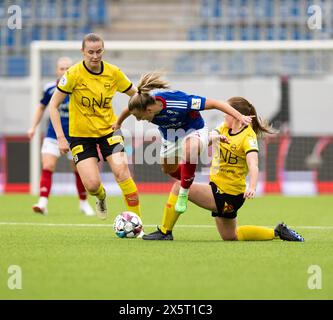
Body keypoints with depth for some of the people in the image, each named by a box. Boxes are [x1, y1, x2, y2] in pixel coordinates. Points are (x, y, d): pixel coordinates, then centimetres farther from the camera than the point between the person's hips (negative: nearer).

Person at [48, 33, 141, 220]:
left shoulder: (114, 73, -7)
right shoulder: (74, 74, -15)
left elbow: (135, 95, 8)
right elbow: (54, 105, -10)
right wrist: (61, 138, -14)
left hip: (109, 130, 1)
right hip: (81, 134, -1)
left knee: (121, 172, -20)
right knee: (92, 185, -12)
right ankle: (101, 197, 27)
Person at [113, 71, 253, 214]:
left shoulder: (178, 102, -43)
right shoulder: (139, 106, -27)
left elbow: (213, 103, -35)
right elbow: (128, 110, 0)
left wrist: (239, 117, -36)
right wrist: (118, 123, 20)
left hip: (193, 132, -6)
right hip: (170, 137, 6)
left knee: (189, 150, -39)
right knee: (168, 169, 23)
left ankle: (184, 194, -23)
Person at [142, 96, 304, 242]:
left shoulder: (248, 136, -17)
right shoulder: (225, 128, 7)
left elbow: (253, 165, -31)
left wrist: (252, 187, -50)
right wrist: (214, 137, -28)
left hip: (229, 194, -9)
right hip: (218, 187, 9)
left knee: (179, 187, -14)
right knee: (230, 236, 22)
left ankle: (165, 232, -5)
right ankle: (277, 232, 24)